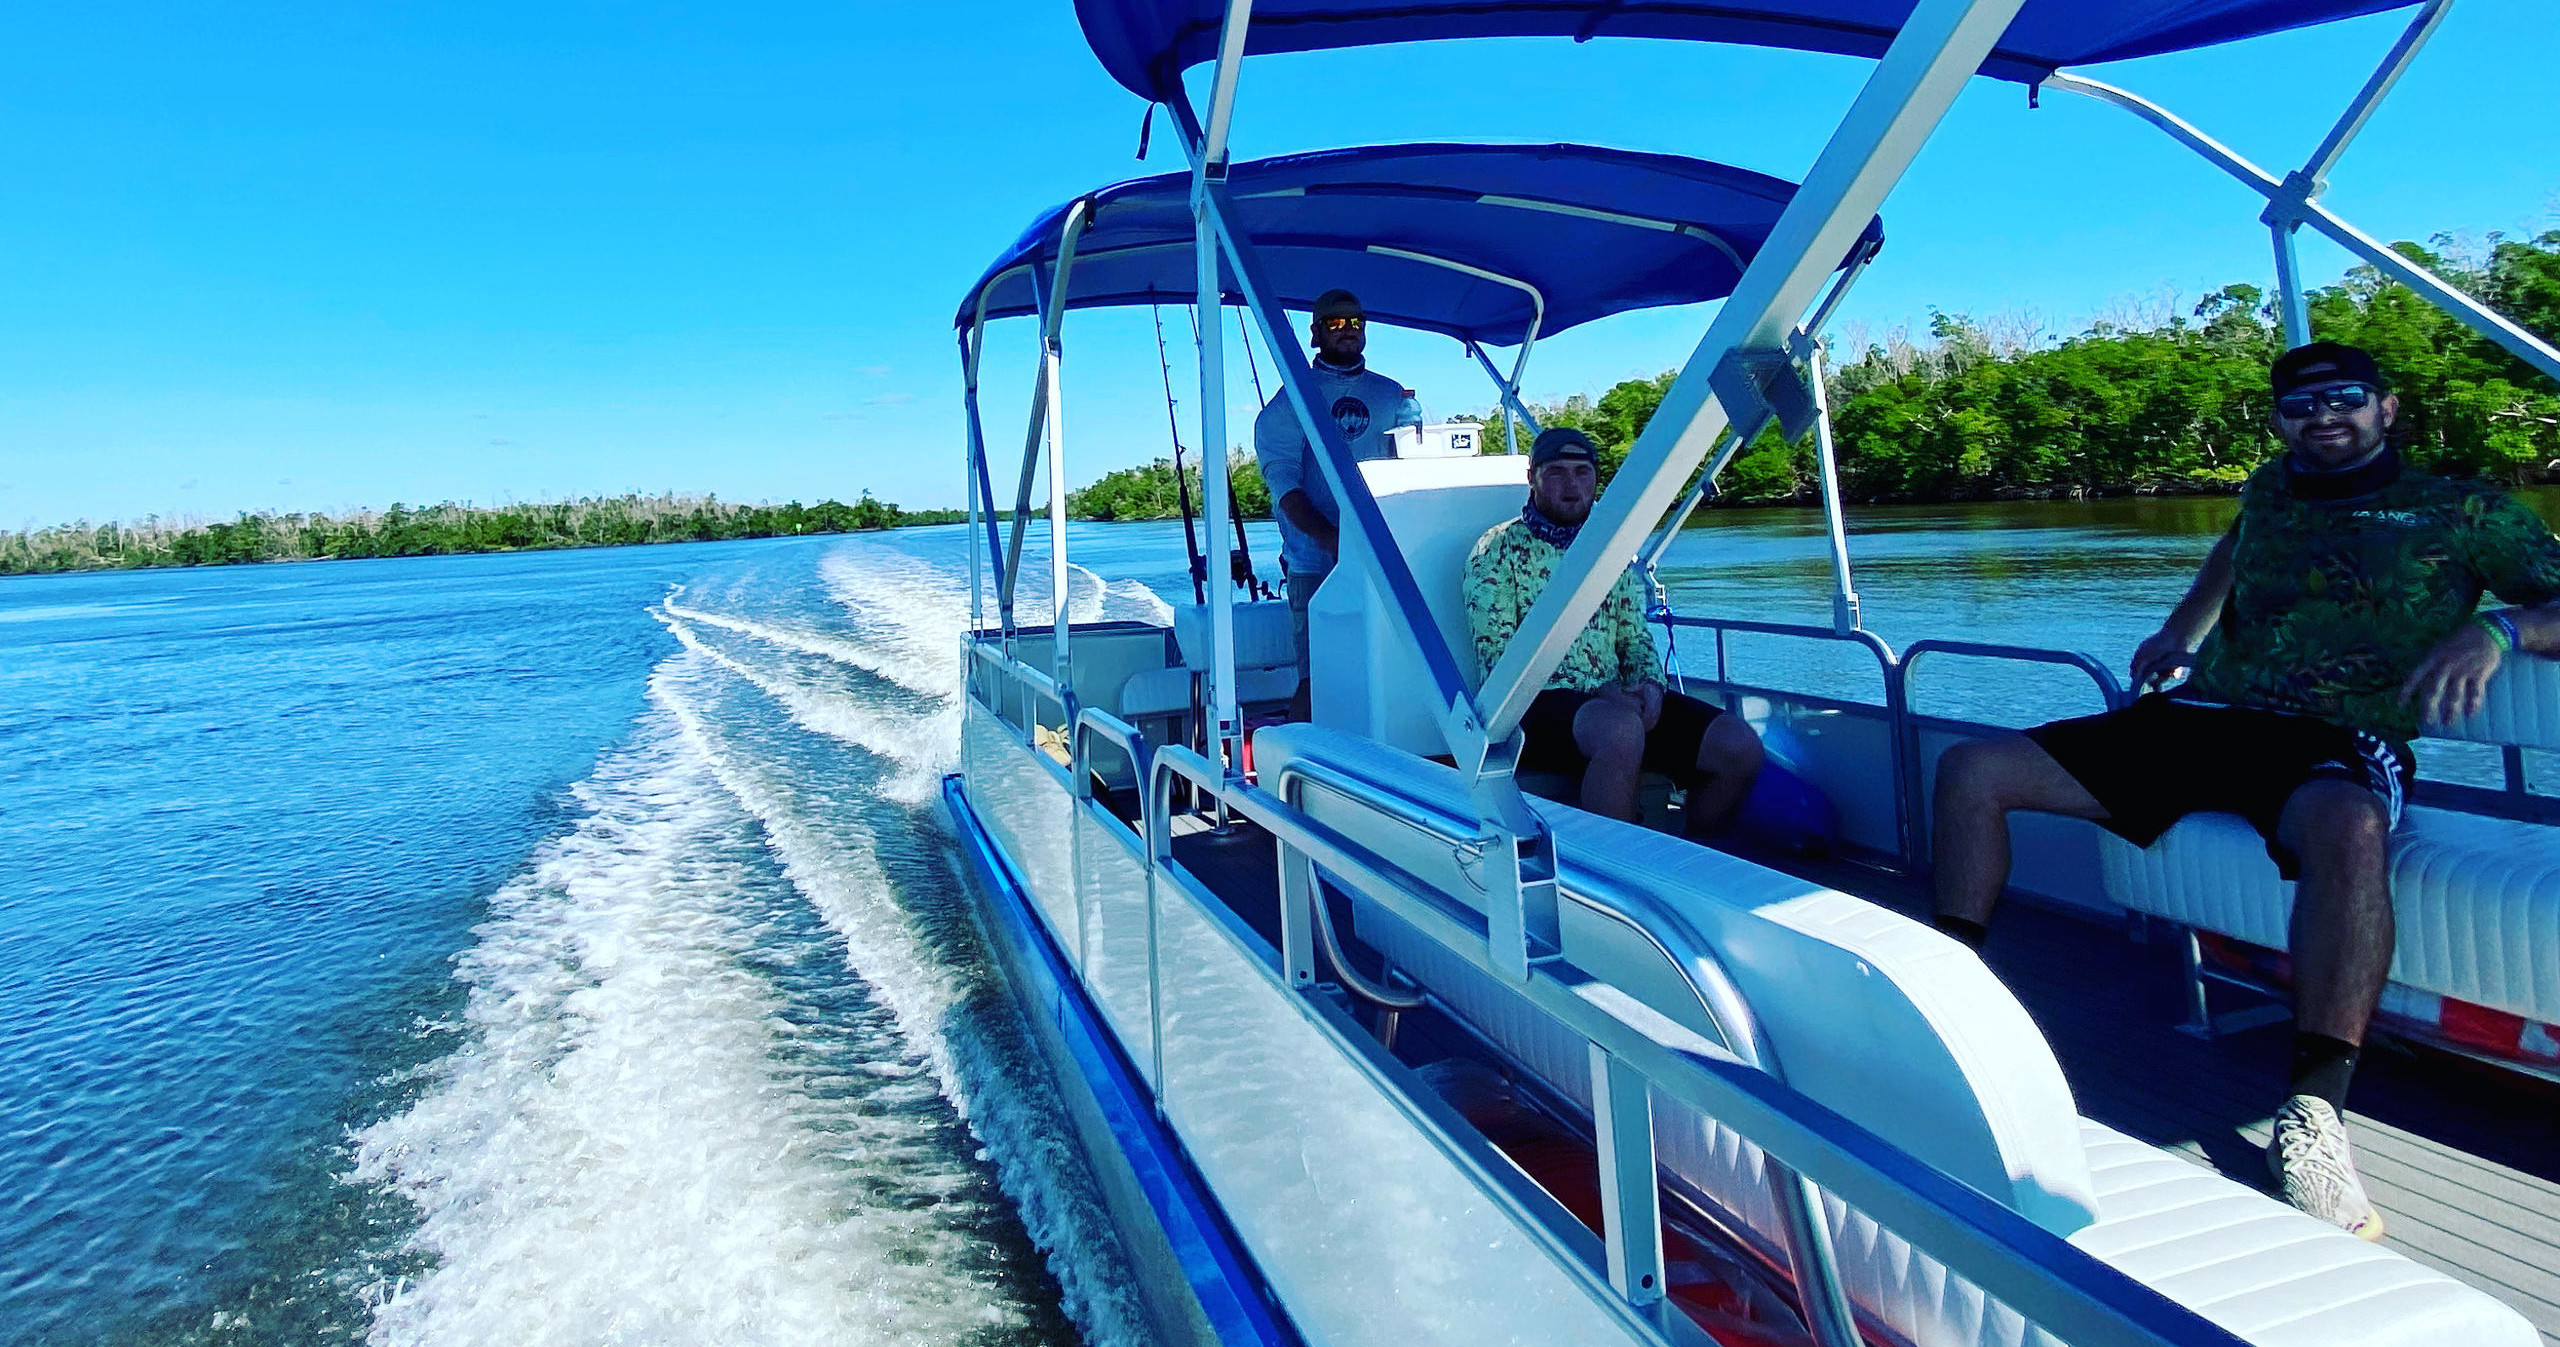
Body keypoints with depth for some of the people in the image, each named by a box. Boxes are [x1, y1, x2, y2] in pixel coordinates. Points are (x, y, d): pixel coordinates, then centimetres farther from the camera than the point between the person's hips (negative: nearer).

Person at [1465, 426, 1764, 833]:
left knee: (1740, 747, -13)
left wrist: (1649, 684, -4)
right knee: (1620, 727, -39)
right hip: (1538, 704, -6)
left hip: (1617, 701, 6)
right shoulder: (1499, 550, 2)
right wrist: (1601, 692, -16)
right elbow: (1498, 656, -8)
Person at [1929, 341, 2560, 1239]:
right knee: (1972, 769, -9)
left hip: (2336, 744, -5)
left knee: (2347, 828, -43)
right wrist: (2181, 628, 30)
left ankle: (2313, 1114, -40)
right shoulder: (2270, 490, 22)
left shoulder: (2466, 513, 9)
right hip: (2197, 718, 5)